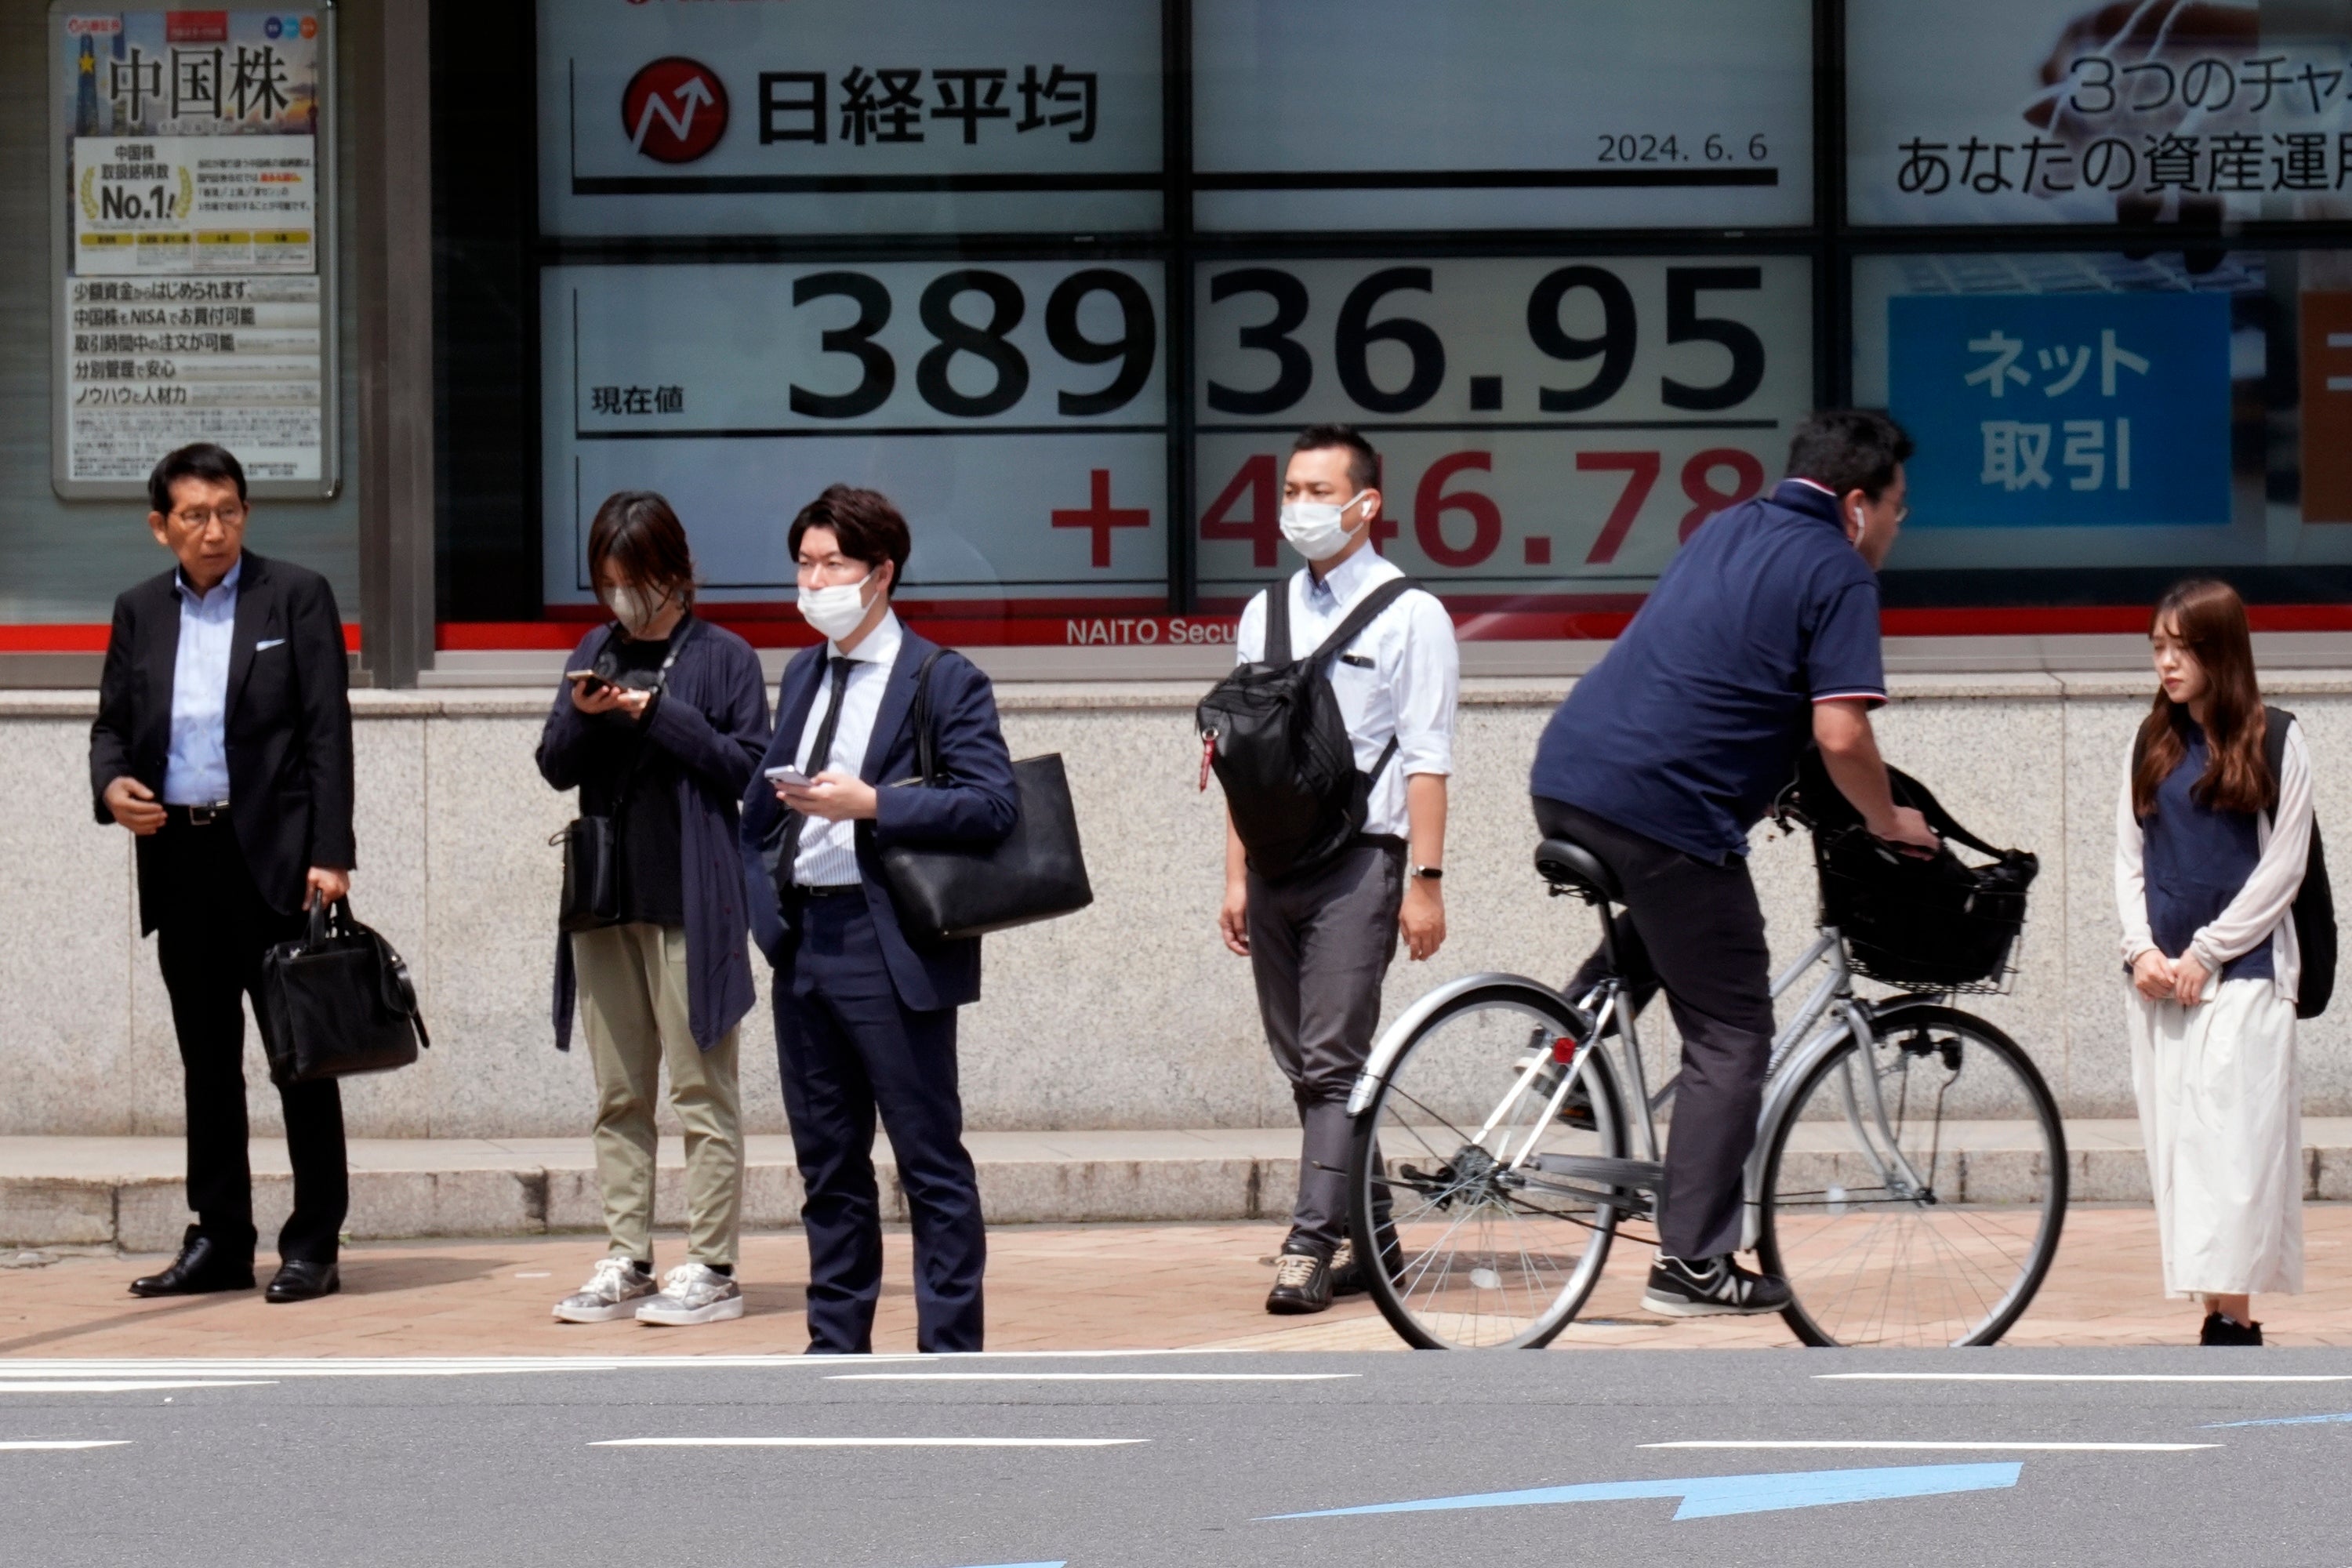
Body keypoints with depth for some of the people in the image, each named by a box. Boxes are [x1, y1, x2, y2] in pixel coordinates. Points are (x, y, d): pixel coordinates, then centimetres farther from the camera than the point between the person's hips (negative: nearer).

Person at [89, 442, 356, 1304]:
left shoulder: (297, 596, 0)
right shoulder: (139, 611, 13)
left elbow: (328, 731, -4)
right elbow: (112, 724, 17)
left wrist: (331, 855, -12)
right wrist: (112, 784, -6)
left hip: (275, 856, -4)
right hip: (178, 856, 4)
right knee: (207, 1059, 10)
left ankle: (313, 1244, 3)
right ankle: (219, 1239, 17)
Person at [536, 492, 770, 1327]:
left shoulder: (722, 656, 0)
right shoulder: (596, 653, 14)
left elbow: (750, 763, -6)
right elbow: (554, 766, 12)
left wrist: (660, 716, -14)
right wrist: (582, 717, -8)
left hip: (690, 901, -5)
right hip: (604, 894, 5)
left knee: (701, 1087, -3)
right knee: (618, 1094, 8)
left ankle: (710, 1269, -1)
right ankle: (625, 1263, 12)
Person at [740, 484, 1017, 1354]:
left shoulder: (944, 680, -5)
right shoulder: (802, 675, 17)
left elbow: (993, 803, -14)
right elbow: (764, 799, 23)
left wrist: (870, 804, -21)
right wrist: (763, 894, 6)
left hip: (890, 947, -7)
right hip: (802, 942, 7)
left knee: (931, 1163, -3)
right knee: (828, 1165, 12)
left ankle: (948, 1355, 0)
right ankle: (835, 1346, 18)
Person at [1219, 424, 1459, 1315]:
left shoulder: (1408, 614, -2)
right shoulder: (1265, 614, 15)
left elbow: (1426, 761, -5)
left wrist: (1425, 880, -11)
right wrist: (1237, 875, 12)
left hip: (1358, 859, -6)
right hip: (1275, 863, 6)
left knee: (1334, 1063, -11)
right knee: (1302, 1065, 8)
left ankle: (1313, 1245, -13)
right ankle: (1368, 1233, 18)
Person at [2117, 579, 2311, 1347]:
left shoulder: (2276, 743, -2)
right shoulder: (2151, 743, 11)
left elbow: (2282, 867, -5)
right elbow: (2128, 856, 12)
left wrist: (2205, 953, -9)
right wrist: (2141, 950, -3)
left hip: (2242, 974, -5)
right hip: (2158, 980, 5)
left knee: (2233, 1143, -12)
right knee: (2176, 1143, 2)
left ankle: (2233, 1317, -16)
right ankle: (2216, 1310, 6)